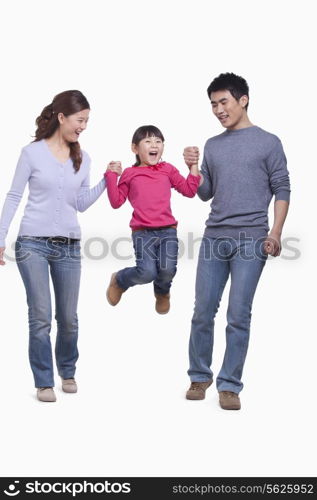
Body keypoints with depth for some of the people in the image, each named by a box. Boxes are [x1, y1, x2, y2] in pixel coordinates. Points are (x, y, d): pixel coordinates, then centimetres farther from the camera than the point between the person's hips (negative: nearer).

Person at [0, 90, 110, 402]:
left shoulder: (82, 159, 9)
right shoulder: (32, 152, -2)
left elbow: (82, 204, 10)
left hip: (69, 247, 4)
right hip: (33, 244, -3)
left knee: (68, 318, 9)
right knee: (41, 318, -3)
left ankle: (67, 373, 30)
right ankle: (44, 382, 8)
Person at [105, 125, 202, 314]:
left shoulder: (168, 169, 13)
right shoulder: (130, 174, 8)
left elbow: (189, 190, 8)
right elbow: (116, 202, 6)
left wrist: (193, 166, 3)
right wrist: (111, 176, 1)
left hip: (168, 230, 2)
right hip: (142, 232, -2)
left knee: (167, 270, -16)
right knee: (147, 273, -19)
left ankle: (162, 292, 24)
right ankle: (119, 280, 16)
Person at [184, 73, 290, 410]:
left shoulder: (268, 143, 3)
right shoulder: (212, 146, 15)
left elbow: (282, 190, 1)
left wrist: (275, 234, -9)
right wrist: (193, 168, -1)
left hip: (251, 241, -4)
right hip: (214, 238, 4)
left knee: (238, 316, -3)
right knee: (203, 312, 4)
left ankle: (229, 385, 5)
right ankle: (199, 377, 18)